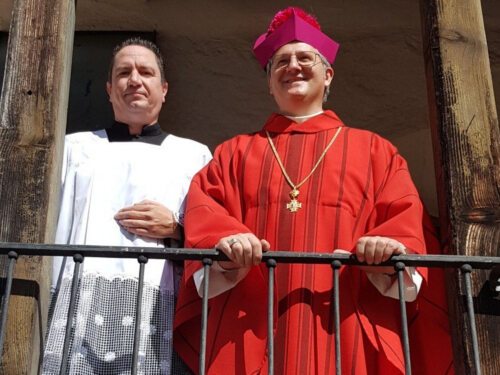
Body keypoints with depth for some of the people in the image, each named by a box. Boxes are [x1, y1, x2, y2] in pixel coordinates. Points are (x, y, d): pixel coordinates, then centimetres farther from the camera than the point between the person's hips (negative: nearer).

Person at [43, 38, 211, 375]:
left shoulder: (193, 154, 19)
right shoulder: (76, 146, 23)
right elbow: (51, 225, 16)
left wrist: (176, 228, -5)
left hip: (155, 303, -1)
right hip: (79, 297, 1)